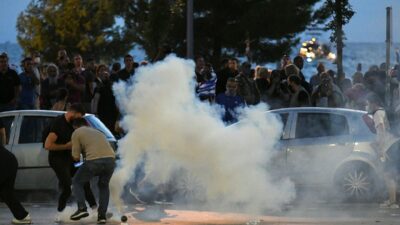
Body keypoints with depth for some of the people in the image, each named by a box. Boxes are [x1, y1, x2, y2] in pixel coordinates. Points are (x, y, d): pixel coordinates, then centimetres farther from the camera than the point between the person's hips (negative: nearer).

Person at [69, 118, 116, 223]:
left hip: (94, 161, -5)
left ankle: (82, 208, 0)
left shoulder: (76, 133, 15)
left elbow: (76, 157, 10)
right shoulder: (97, 132, 33)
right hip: (110, 159, 5)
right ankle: (102, 215, 16)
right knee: (103, 186, 28)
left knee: (77, 182, 18)